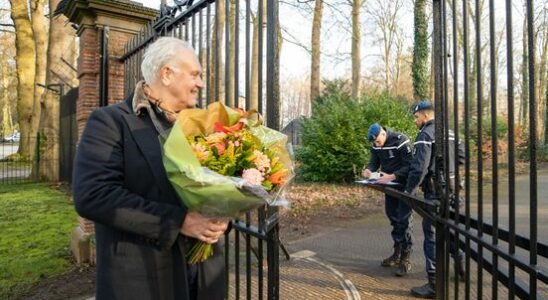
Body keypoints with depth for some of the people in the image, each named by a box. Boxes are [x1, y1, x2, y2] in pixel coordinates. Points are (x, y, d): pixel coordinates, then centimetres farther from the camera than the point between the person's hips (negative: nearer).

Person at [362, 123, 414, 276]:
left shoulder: (400, 141, -24)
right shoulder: (375, 145, -3)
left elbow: (409, 166, -25)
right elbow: (375, 161, 4)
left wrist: (392, 176, -35)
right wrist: (369, 170, -18)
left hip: (404, 184, -7)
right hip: (389, 184, 7)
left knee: (404, 219, -8)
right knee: (393, 217, 13)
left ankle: (406, 259, 1)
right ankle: (397, 253, 26)